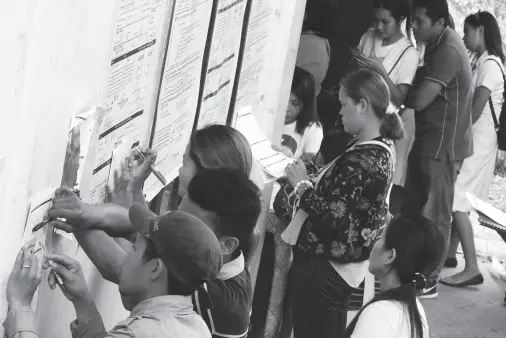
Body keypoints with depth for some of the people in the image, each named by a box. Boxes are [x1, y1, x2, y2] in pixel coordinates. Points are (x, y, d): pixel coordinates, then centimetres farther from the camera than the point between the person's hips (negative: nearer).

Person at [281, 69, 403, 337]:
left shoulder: (363, 159, -24)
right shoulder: (380, 147, 7)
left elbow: (331, 214, -27)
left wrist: (301, 184, -13)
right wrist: (311, 177, 2)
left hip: (324, 267, -10)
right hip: (339, 265, 10)